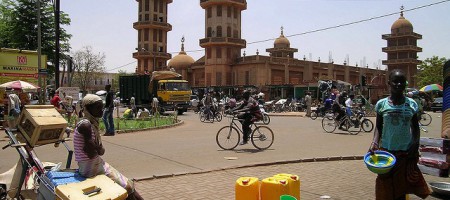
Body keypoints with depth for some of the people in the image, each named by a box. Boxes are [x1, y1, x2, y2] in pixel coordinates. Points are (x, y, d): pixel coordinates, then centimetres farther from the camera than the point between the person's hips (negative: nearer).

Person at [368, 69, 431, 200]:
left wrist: (415, 146, -7)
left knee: (402, 189, 7)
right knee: (386, 188, 10)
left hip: (406, 153, 1)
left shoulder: (411, 104, -1)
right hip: (386, 151, 0)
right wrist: (375, 142, -14)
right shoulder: (381, 104, -3)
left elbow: (415, 128, 7)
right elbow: (378, 127, 2)